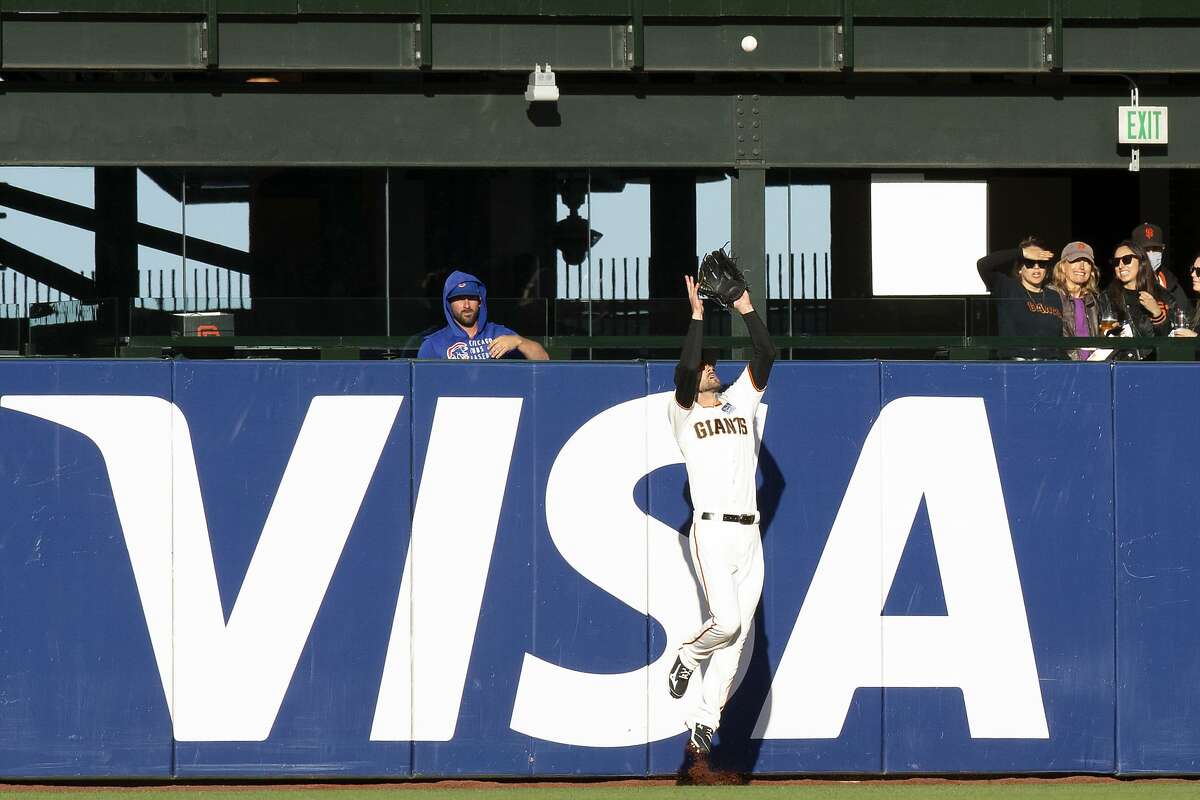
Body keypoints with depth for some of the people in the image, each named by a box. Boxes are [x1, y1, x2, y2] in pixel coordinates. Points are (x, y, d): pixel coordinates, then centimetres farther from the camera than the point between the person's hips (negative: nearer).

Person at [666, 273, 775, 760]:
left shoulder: (740, 403, 19)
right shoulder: (683, 413, 5)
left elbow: (765, 356, 9)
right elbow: (685, 370, -13)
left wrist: (745, 307, 2)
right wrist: (697, 316, -11)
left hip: (749, 536, 5)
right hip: (712, 532, -5)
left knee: (737, 636, 2)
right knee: (726, 621, -21)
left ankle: (703, 726, 8)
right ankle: (687, 659, 12)